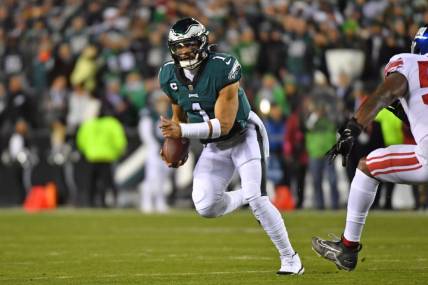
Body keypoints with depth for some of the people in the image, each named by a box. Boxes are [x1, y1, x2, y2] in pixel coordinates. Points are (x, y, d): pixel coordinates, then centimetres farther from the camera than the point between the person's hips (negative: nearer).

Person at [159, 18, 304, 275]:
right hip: (214, 146, 6)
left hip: (244, 135, -6)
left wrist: (182, 131, -36)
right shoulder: (170, 76, -8)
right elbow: (180, 115, 13)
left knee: (257, 199, -19)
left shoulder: (222, 69, -28)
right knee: (205, 207, -9)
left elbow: (224, 125, -29)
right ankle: (247, 197, 23)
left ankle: (290, 258, -4)